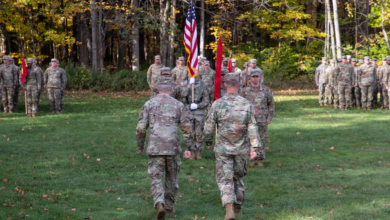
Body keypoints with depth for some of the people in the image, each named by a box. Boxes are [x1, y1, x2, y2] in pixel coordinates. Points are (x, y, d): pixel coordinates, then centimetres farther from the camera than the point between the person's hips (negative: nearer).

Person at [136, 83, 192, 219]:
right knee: (171, 177, 22)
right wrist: (188, 148, 4)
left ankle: (159, 205, -22)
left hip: (155, 148, -1)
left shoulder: (149, 104, 2)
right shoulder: (178, 105, 4)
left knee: (156, 180, 3)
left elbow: (141, 128, -2)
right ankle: (169, 206, 30)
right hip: (173, 148, 1)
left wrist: (140, 147, 13)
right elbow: (187, 128, -1)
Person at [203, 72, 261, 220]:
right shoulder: (247, 104, -7)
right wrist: (254, 149, -10)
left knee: (225, 180, 1)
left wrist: (208, 142, 14)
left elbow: (209, 127, -4)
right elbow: (252, 128, -10)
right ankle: (238, 207, 31)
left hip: (223, 148, -2)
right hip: (241, 149, 2)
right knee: (238, 176, 20)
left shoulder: (217, 104, -11)